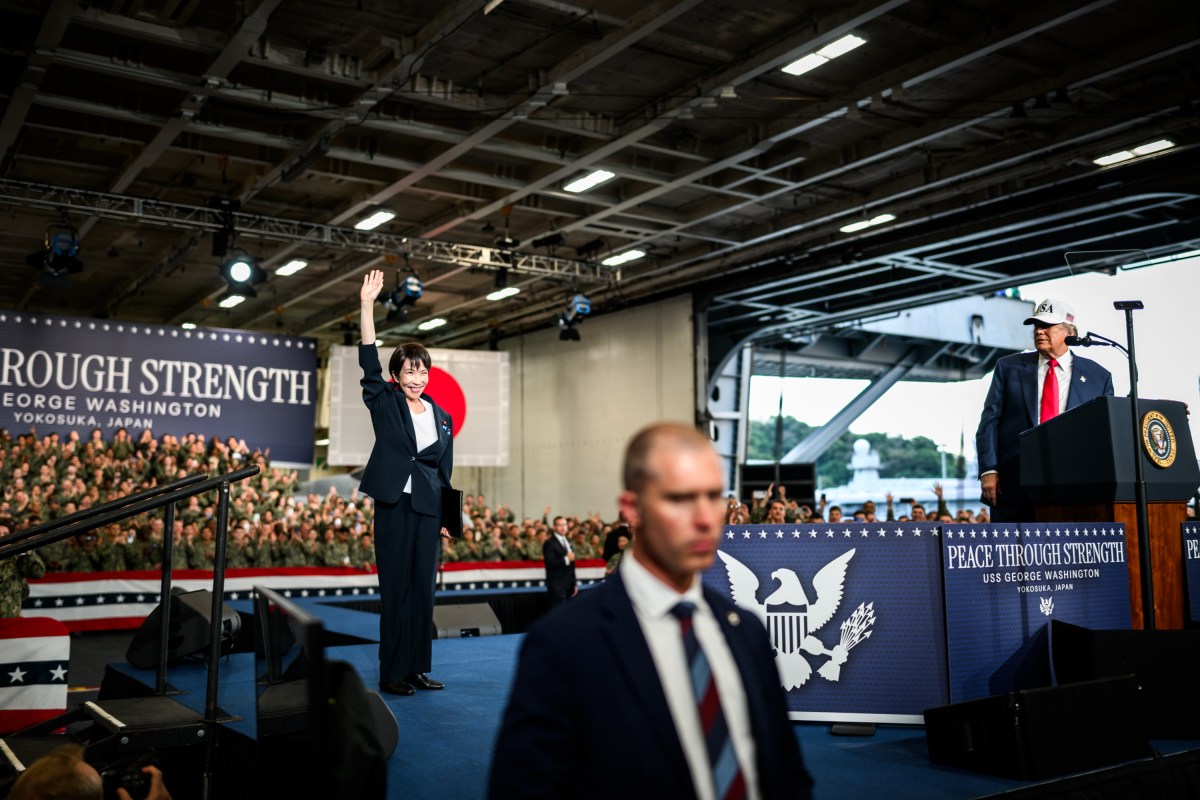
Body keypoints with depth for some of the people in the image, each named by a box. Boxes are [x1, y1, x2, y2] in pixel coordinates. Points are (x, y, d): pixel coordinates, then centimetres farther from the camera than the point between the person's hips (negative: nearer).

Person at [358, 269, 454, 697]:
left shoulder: (442, 417, 11)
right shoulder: (386, 403, 2)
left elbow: (445, 472, 13)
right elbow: (369, 361, -10)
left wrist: (448, 516, 10)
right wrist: (367, 305, -18)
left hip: (428, 509, 4)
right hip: (393, 505, -4)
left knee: (423, 588, 7)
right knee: (396, 588, -2)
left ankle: (417, 668, 17)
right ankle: (392, 673, 6)